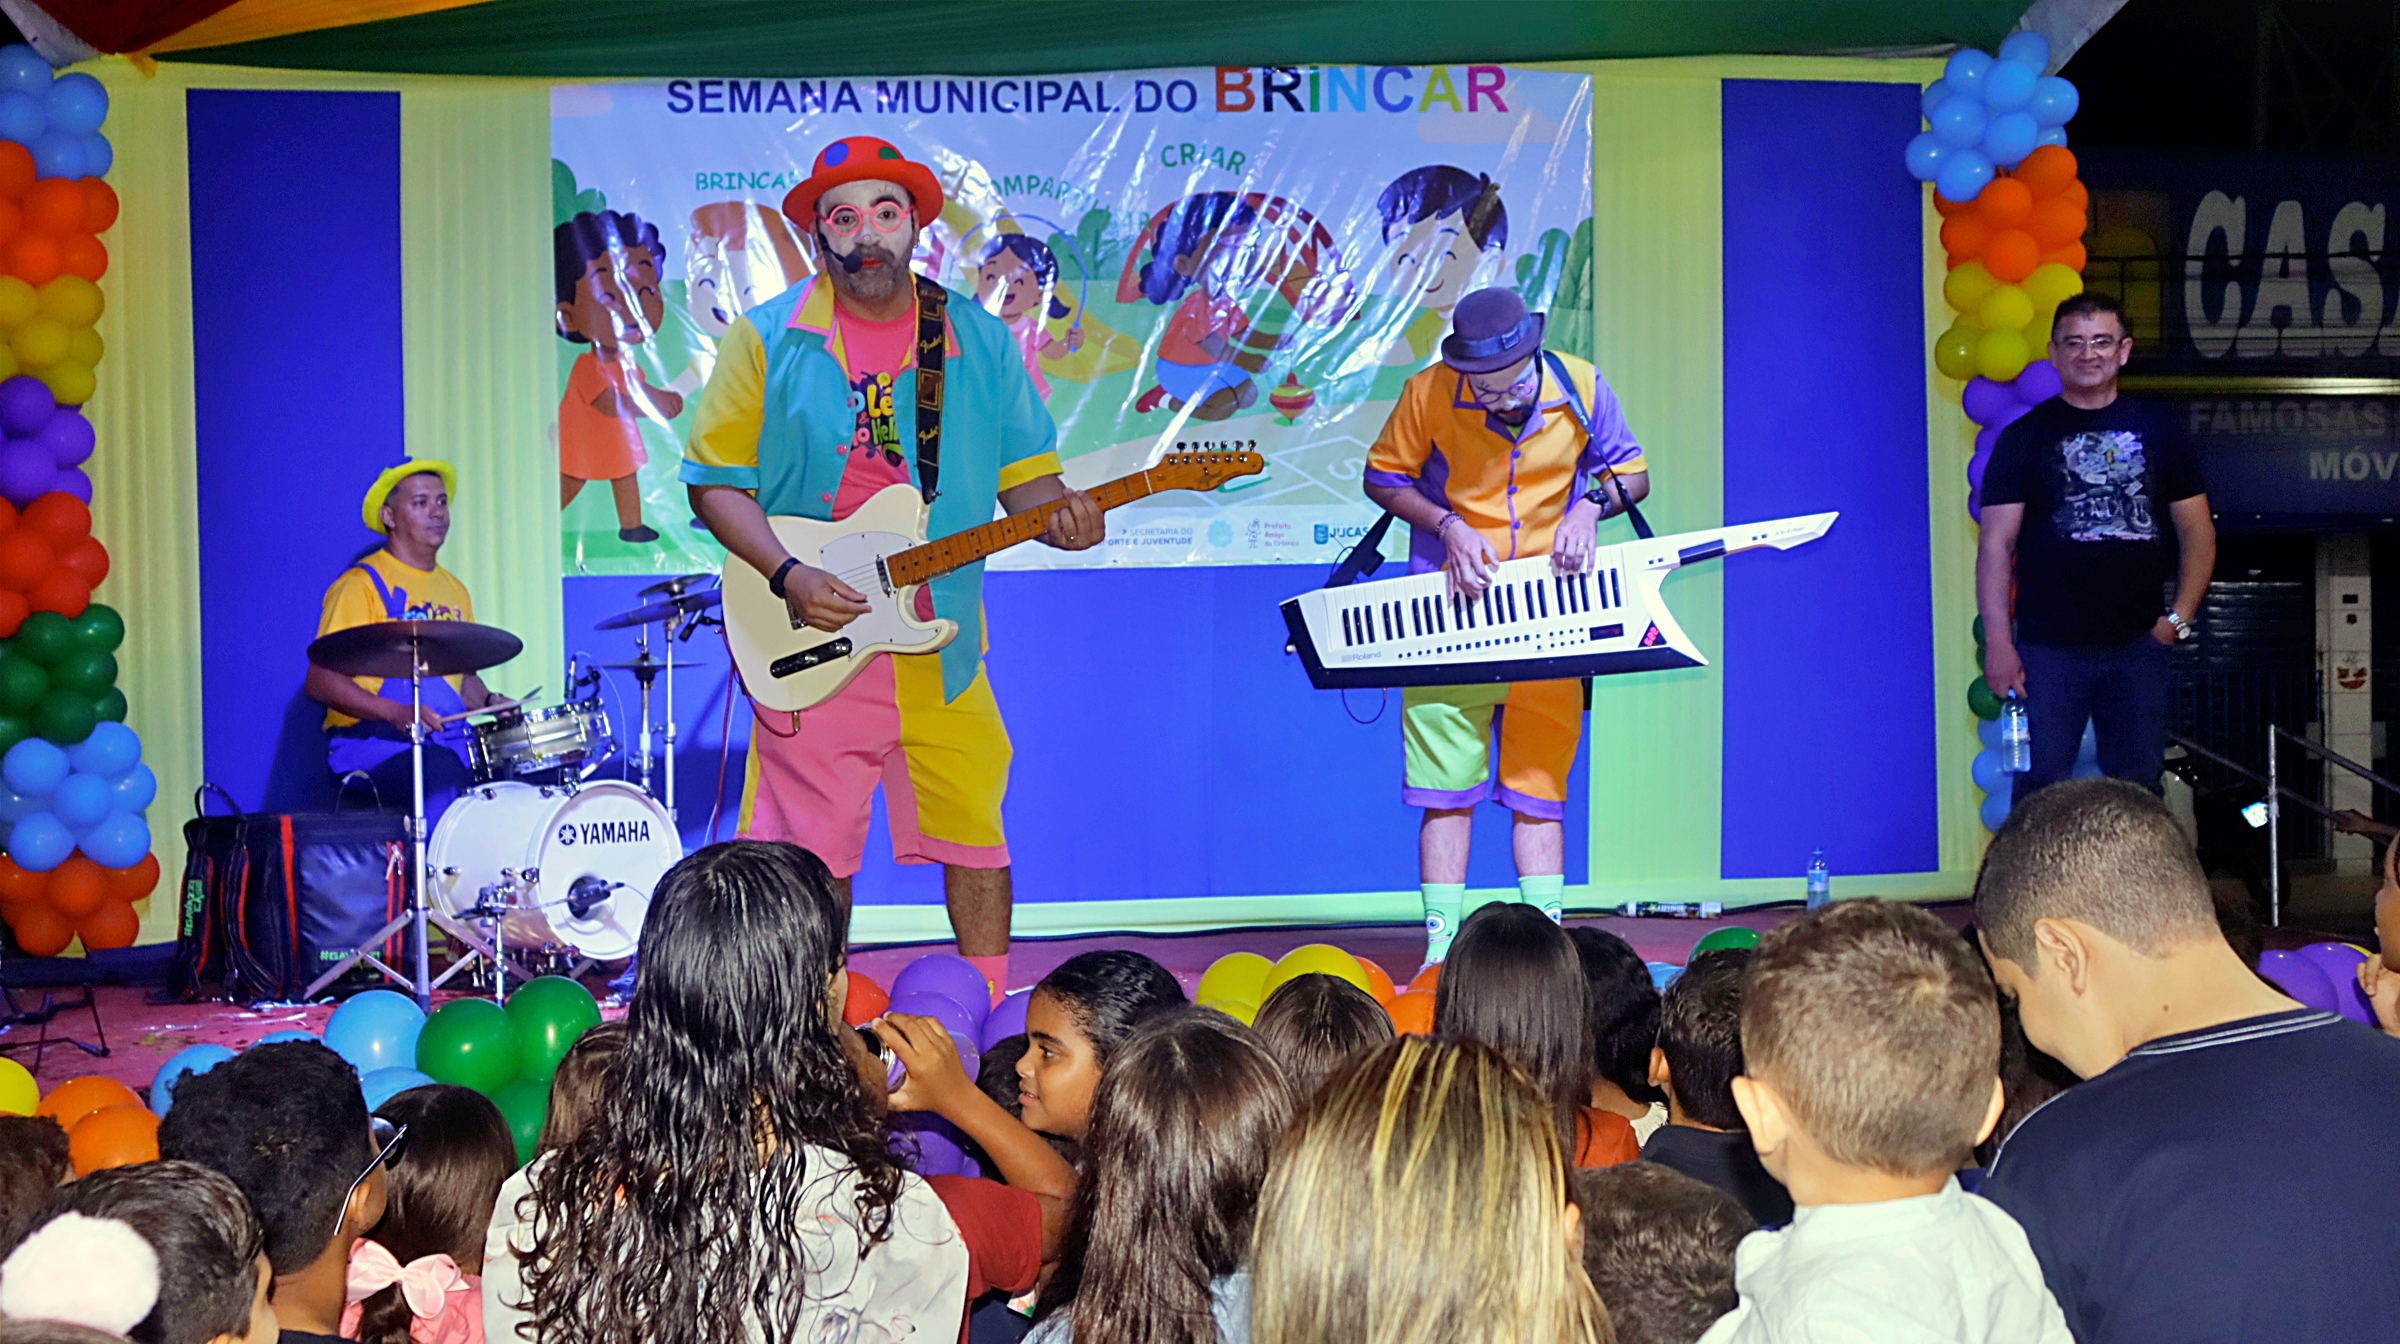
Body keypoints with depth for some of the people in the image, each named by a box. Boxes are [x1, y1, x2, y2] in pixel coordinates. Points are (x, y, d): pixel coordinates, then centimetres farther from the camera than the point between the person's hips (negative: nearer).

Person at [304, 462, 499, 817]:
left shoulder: (454, 591, 20)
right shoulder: (361, 585, -4)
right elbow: (320, 681, -11)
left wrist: (490, 703, 7)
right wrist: (394, 712, -24)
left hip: (449, 743, 7)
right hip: (371, 744, -7)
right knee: (443, 774, -35)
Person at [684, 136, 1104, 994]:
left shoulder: (980, 340, 8)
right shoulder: (769, 339, 1)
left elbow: (1025, 472, 9)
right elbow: (715, 481, 0)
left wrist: (1056, 512, -15)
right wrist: (788, 576, -14)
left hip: (945, 641, 2)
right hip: (815, 641, -2)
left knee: (974, 841, 6)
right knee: (810, 858, 2)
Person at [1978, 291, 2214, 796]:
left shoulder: (2156, 428, 10)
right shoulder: (2025, 437, 3)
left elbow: (2198, 533, 12)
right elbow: (1996, 545, -1)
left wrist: (2178, 618, -1)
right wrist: (1998, 641, -9)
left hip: (2139, 645, 2)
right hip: (2047, 648, -2)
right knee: (2040, 791, -3)